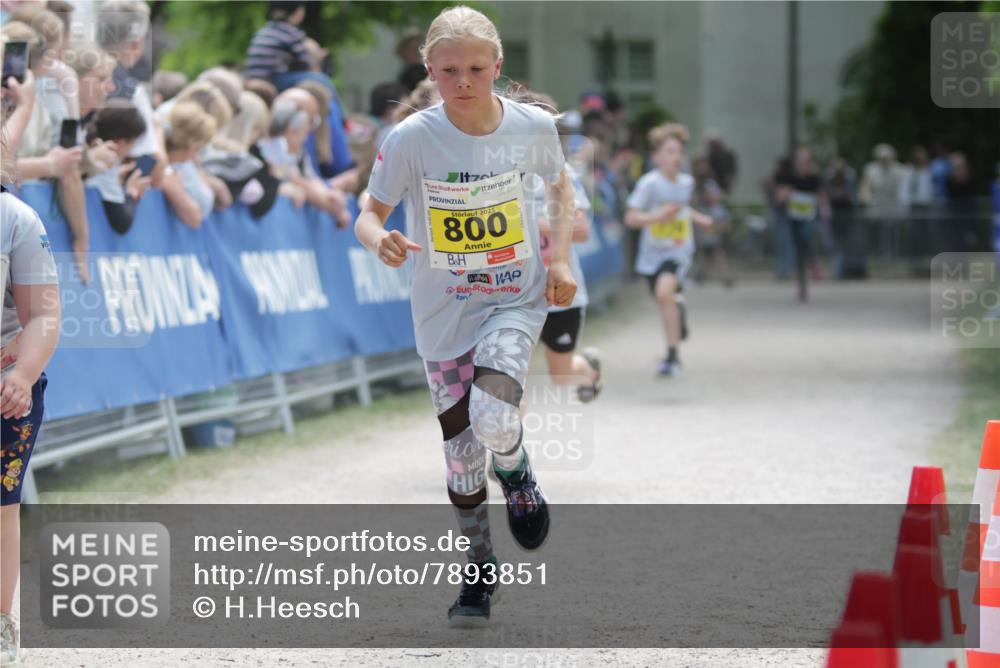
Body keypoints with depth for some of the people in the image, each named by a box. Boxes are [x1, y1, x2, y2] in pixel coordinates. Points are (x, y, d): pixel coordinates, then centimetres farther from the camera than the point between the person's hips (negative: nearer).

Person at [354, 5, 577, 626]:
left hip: (517, 301, -1)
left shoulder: (533, 125, -10)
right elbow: (369, 214, -8)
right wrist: (380, 239, -31)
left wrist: (561, 259, -1)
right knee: (461, 454, 7)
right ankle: (480, 566, 31)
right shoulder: (412, 138, -15)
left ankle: (517, 472, 11)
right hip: (444, 314, 1)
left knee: (493, 417, -26)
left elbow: (561, 184, 10)